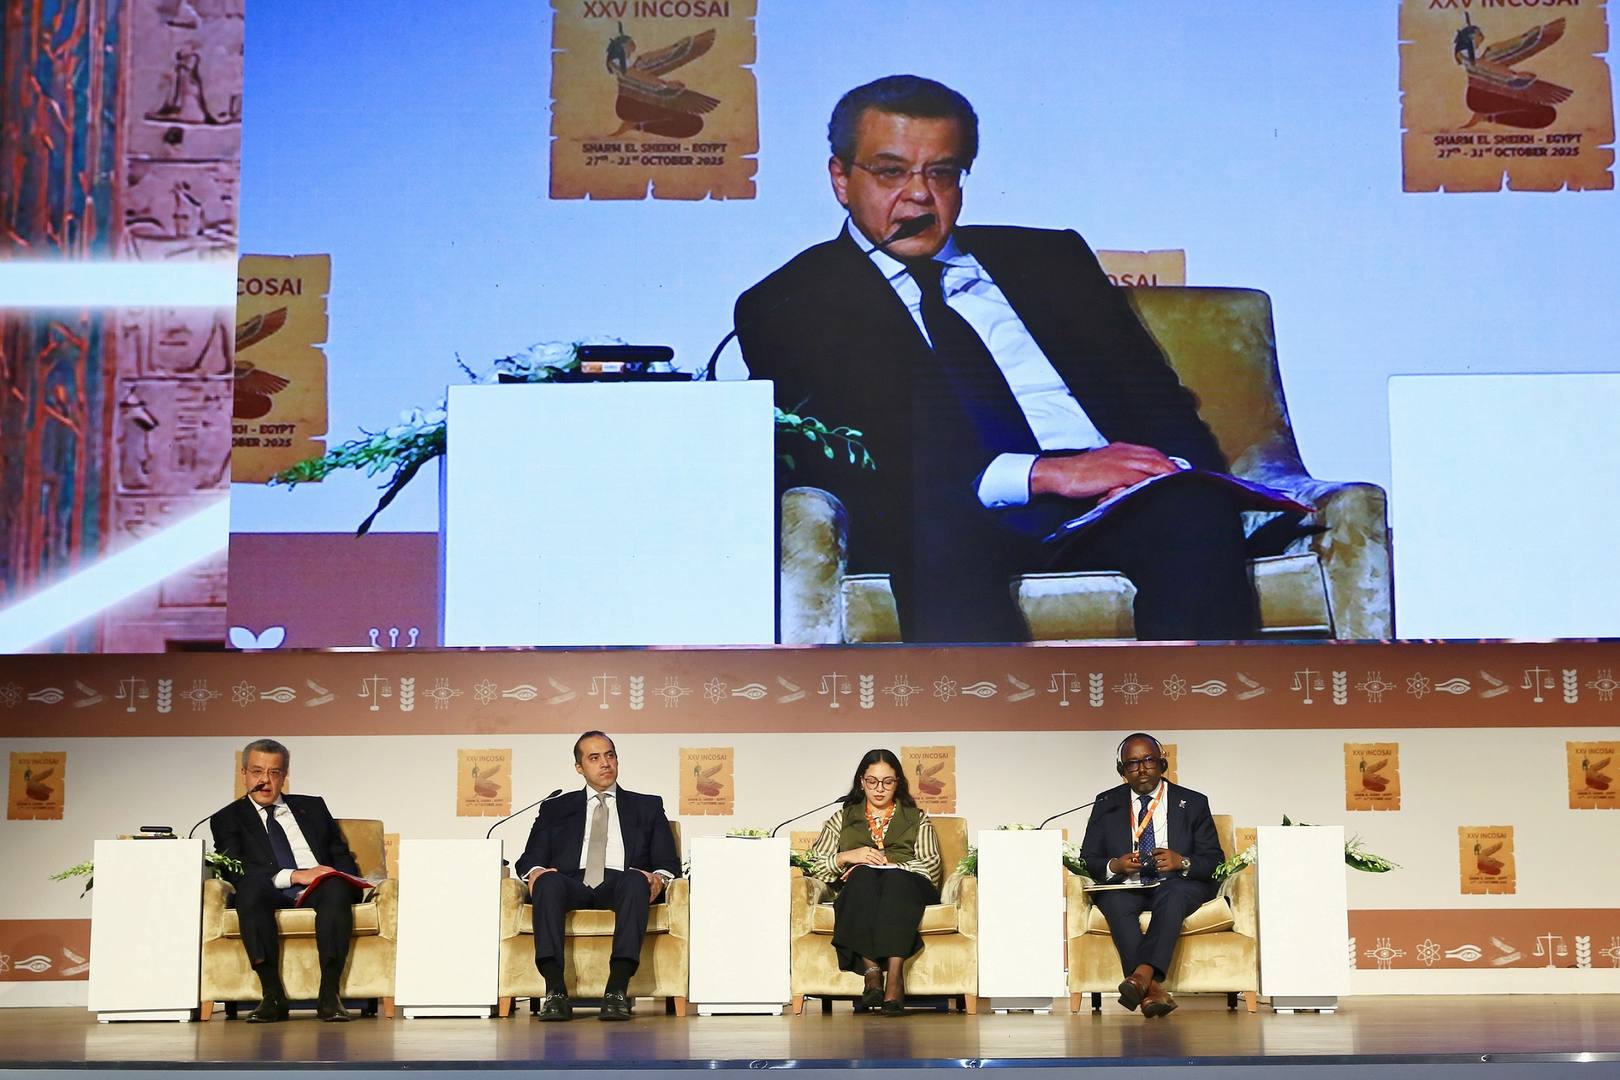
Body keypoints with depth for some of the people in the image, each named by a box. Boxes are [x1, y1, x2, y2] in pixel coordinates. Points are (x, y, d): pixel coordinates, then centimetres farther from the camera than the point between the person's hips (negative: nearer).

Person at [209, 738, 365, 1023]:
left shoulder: (312, 807, 27)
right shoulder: (228, 818, 17)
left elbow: (342, 856, 23)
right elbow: (235, 872, 0)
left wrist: (344, 879, -3)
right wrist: (293, 876, -13)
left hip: (319, 890, 2)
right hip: (270, 893, -2)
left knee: (336, 888, -35)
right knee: (250, 888, -38)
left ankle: (329, 994, -36)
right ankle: (272, 996, -35)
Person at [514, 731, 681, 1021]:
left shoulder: (647, 806, 25)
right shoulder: (555, 809, 26)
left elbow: (669, 863, 15)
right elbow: (530, 859, 16)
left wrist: (659, 877, -9)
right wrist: (534, 872, -9)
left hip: (619, 885, 0)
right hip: (571, 884, 1)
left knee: (636, 879, -37)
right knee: (548, 881, -35)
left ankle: (617, 991, -44)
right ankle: (555, 992, -41)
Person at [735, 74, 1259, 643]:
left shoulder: (1051, 258, 27)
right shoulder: (789, 304, 13)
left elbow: (1159, 401, 20)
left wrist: (1166, 468, -7)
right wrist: (1043, 474, -13)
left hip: (1112, 510, 4)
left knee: (1196, 512, -31)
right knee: (935, 529, -39)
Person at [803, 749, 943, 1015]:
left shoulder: (918, 820, 24)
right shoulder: (842, 819, 26)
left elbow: (930, 866, 7)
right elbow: (814, 865, 14)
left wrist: (889, 865, -7)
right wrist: (847, 857, -4)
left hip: (905, 886, 0)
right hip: (858, 891, 1)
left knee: (895, 879, -38)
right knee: (864, 875, -37)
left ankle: (894, 975, -54)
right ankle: (872, 972, -49)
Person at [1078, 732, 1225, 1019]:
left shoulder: (1193, 803, 13)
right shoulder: (1107, 804, 16)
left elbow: (1215, 862, 7)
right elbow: (1087, 860, 10)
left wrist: (1182, 863, -15)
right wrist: (1113, 866, -13)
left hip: (1176, 885, -1)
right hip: (1124, 886, 1)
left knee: (1172, 896, -37)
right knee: (1116, 903, -35)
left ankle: (1142, 974, -51)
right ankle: (1153, 988, -46)